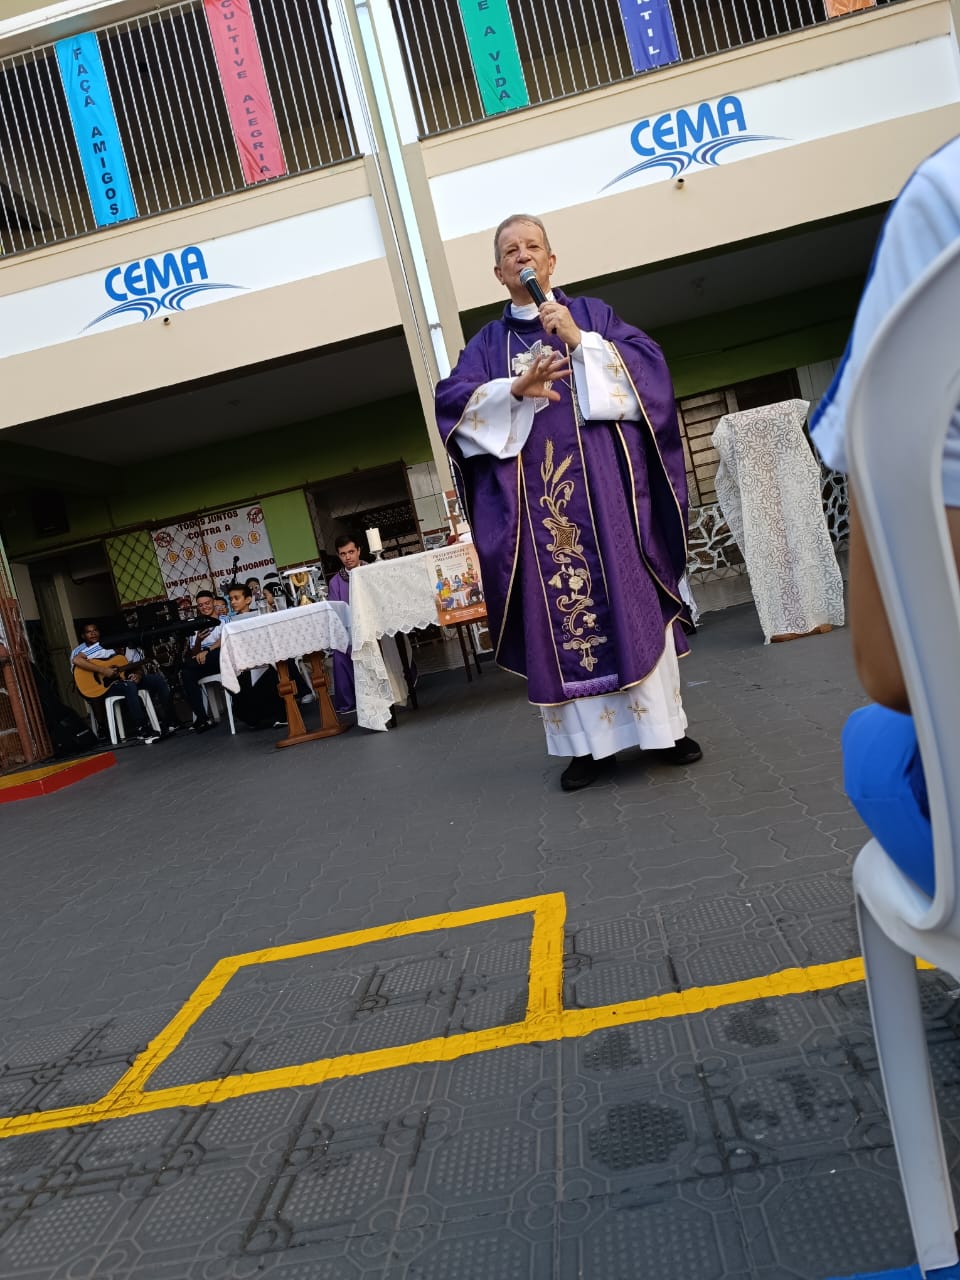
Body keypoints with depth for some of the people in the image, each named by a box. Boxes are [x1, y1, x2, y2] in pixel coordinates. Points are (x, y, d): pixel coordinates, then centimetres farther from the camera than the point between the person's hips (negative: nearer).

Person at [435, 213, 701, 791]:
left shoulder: (592, 313, 15)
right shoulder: (487, 343, 16)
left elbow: (649, 361, 1)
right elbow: (450, 401, 0)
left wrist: (581, 342, -10)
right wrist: (515, 389, -15)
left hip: (604, 482, -1)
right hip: (536, 495, 2)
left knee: (632, 599, -4)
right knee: (558, 612, -1)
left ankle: (667, 725, 5)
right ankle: (589, 741, 5)